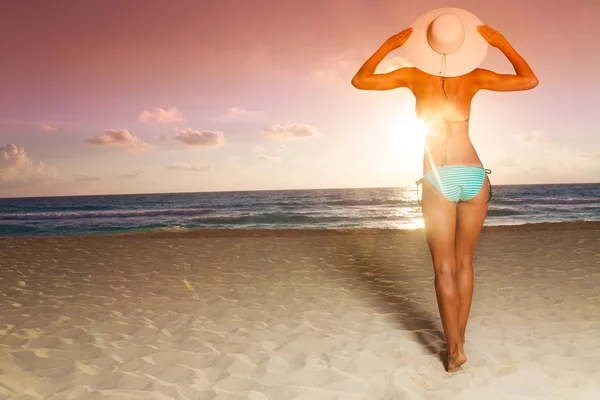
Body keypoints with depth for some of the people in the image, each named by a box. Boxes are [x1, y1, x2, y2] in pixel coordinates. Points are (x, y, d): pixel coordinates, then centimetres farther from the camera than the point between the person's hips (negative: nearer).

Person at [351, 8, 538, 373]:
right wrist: (501, 42, 12)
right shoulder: (473, 77, 4)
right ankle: (459, 338, 23)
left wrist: (389, 45, 8)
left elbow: (360, 81, 5)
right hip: (474, 175, 2)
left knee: (444, 268, 3)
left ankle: (455, 348, -2)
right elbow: (530, 81, 10)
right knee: (464, 262, 14)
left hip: (438, 180, -2)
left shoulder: (414, 76, 0)